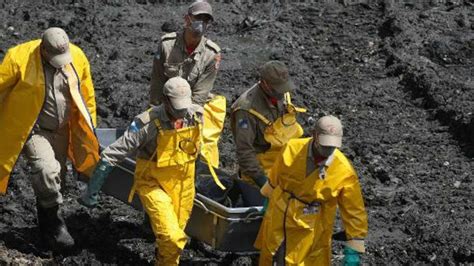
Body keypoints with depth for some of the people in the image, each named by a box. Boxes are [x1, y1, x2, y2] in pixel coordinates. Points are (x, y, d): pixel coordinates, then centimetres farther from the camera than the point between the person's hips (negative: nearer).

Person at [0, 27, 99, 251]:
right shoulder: (19, 58, -22)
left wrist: (89, 130, 15)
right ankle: (53, 222, -7)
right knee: (46, 170, -24)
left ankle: (46, 227, 30)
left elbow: (86, 96, 7)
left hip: (61, 131, 5)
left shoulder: (77, 57, -7)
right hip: (31, 130, -5)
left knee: (54, 178, 13)